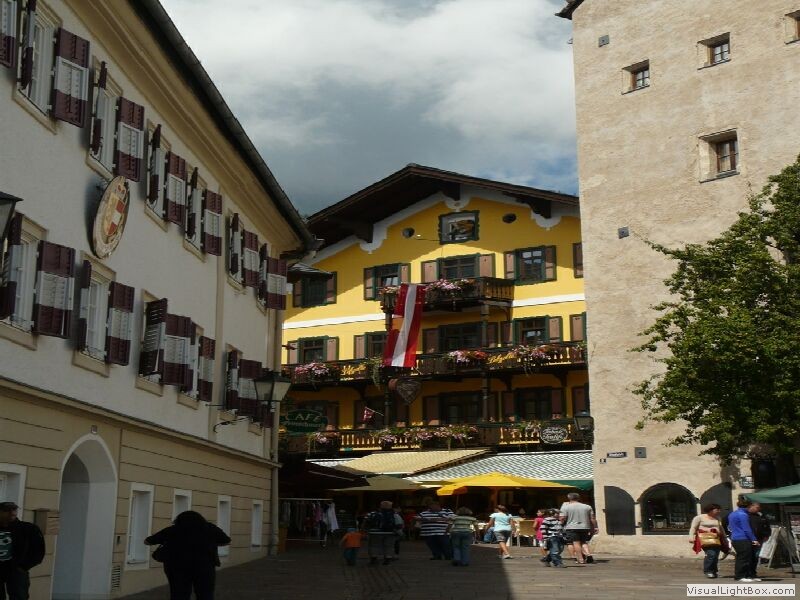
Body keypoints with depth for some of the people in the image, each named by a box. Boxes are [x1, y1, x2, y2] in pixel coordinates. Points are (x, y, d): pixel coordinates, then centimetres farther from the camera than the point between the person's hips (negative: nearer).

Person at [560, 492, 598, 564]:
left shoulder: (565, 507, -3)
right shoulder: (587, 507, 8)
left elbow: (562, 518, -8)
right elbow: (592, 518, 7)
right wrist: (595, 527, 13)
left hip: (571, 528, -4)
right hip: (585, 528, 4)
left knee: (576, 543, -1)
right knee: (584, 542, 16)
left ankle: (580, 559, -4)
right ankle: (588, 554, -2)